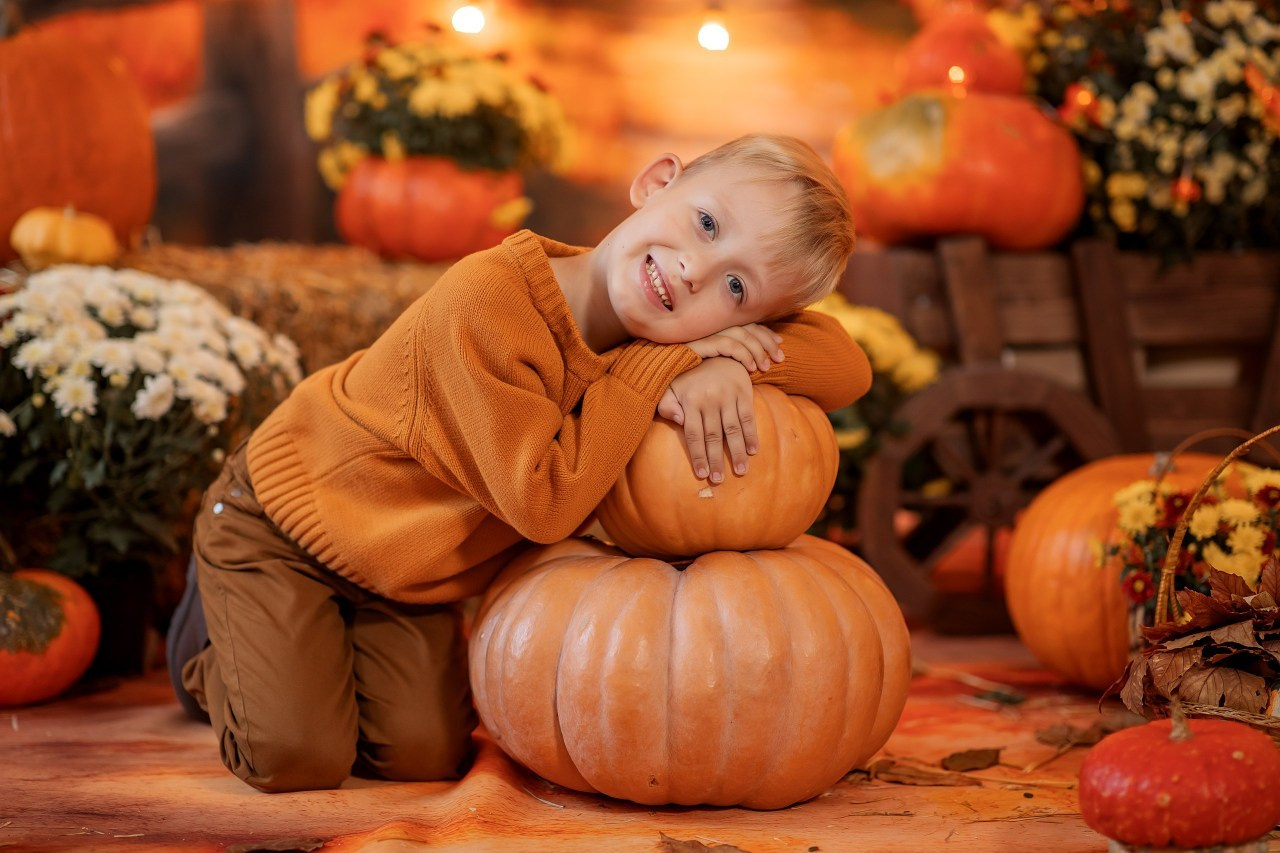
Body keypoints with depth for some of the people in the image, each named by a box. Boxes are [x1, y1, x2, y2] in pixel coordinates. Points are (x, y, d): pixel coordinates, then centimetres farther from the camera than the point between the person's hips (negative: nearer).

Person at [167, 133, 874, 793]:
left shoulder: (656, 342, -15)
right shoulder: (486, 304, -37)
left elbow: (848, 367, -17)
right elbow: (543, 504, -38)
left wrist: (723, 361, -35)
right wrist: (652, 368, -36)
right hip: (281, 512, -6)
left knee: (425, 756, -6)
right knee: (296, 758, -13)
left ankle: (341, 643, 23)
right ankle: (210, 642, 18)